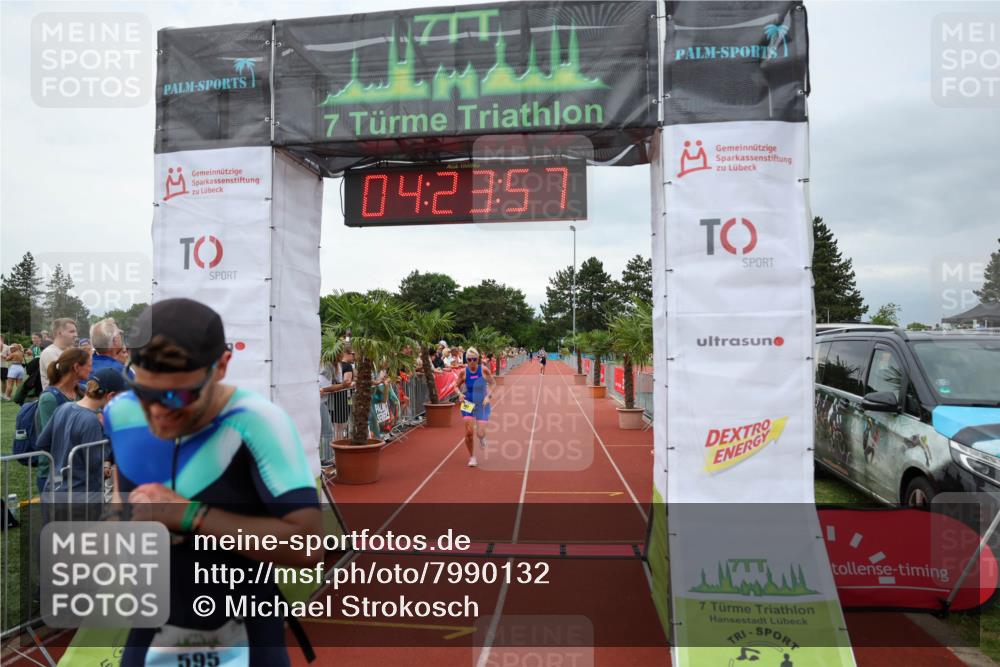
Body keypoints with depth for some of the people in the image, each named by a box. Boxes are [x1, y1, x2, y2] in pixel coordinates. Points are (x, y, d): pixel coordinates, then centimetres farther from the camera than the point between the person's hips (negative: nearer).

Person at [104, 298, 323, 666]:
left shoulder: (257, 423, -26)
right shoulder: (121, 414, -9)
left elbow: (308, 545, -32)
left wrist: (190, 515, -30)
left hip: (244, 635, -4)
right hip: (155, 631, 5)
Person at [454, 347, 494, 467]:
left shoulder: (484, 370, -10)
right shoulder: (463, 372, -8)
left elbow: (492, 384, 3)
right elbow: (457, 386, 4)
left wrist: (488, 396, -12)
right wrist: (460, 394, -17)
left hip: (482, 404, 0)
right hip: (468, 404, 1)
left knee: (480, 433, -6)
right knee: (469, 432, -9)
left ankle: (482, 438, 34)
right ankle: (472, 457, 12)